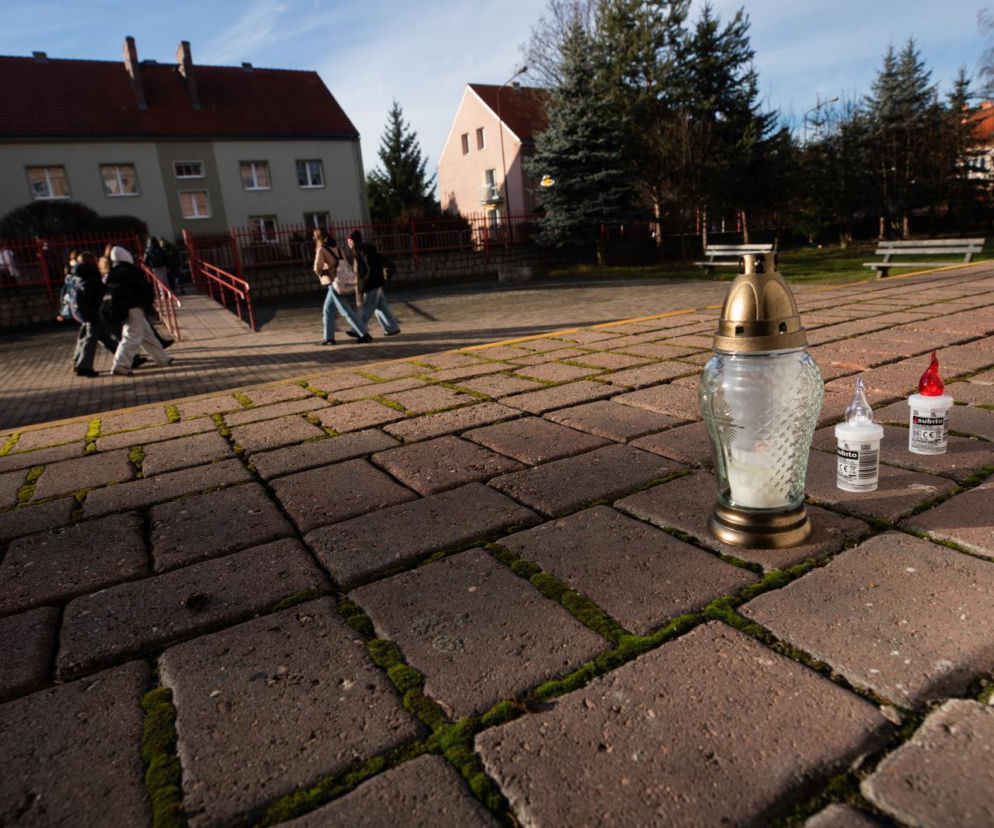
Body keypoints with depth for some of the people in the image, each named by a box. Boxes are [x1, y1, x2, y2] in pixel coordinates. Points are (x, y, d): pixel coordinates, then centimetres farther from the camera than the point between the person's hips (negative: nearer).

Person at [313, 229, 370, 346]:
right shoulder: (336, 247, 9)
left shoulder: (321, 250, -13)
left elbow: (318, 266, -26)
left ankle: (365, 334, -1)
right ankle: (329, 337, 17)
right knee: (328, 310, 15)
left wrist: (320, 274, -6)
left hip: (334, 284, -8)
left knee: (347, 312, -3)